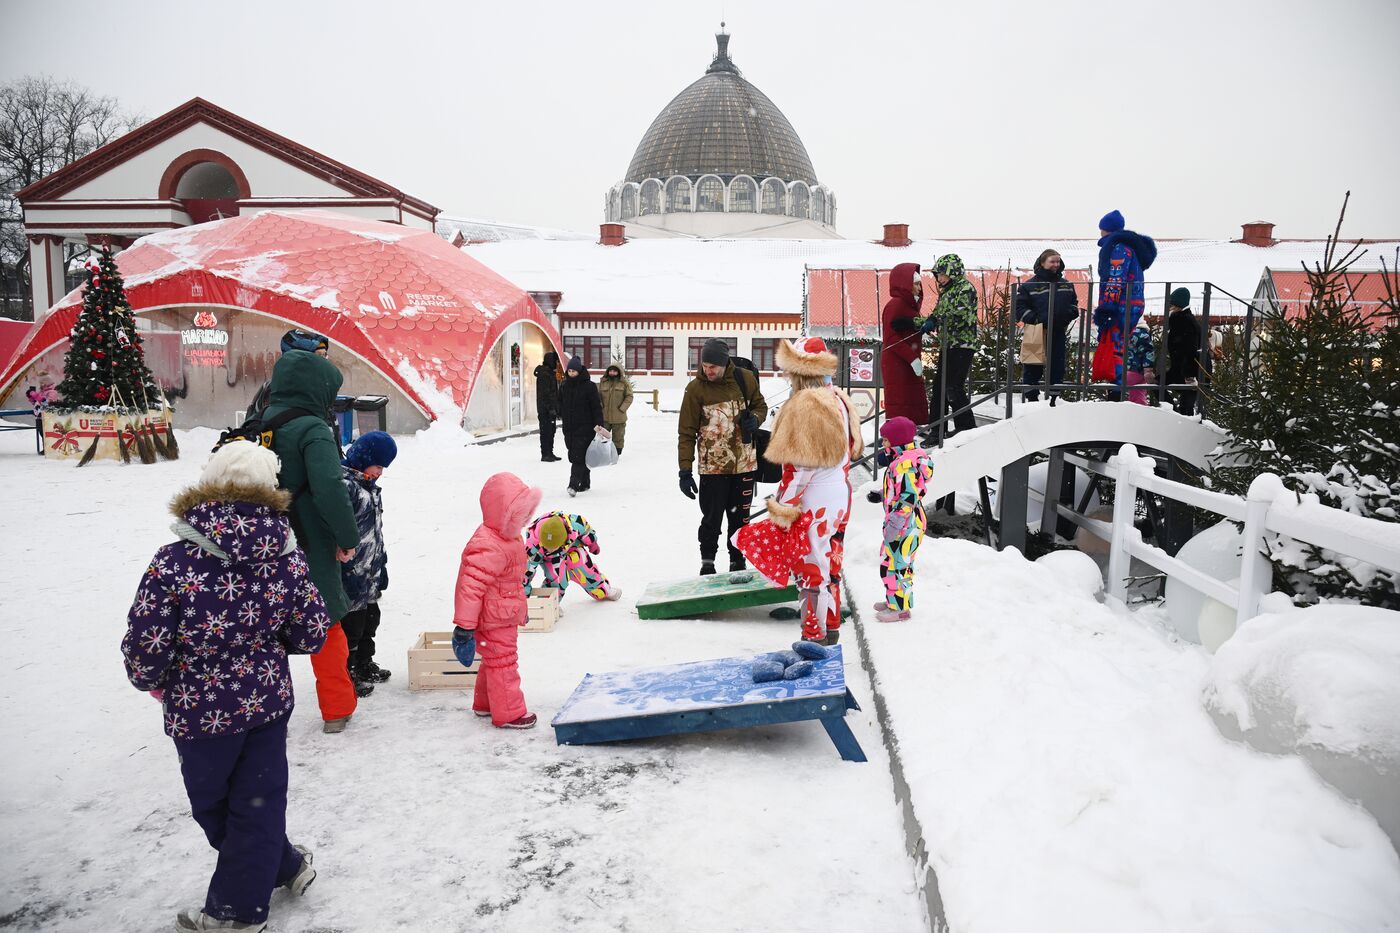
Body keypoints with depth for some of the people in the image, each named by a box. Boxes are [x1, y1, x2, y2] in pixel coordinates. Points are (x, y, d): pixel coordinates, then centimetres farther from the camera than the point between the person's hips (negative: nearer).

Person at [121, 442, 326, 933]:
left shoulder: (173, 562, -21)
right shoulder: (288, 556, -12)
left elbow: (144, 650, -16)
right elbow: (310, 637, -4)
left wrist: (152, 681, 6)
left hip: (201, 711, -3)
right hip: (269, 702, 3)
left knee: (212, 807, 22)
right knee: (257, 805, 19)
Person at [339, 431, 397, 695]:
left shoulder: (368, 485, 12)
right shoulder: (344, 484, -20)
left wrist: (381, 568, 22)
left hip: (370, 575, 10)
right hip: (350, 575, -10)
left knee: (369, 620, 21)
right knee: (350, 625, 2)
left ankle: (365, 665, 37)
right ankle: (346, 675, 16)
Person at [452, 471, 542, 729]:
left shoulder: (509, 539, 6)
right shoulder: (488, 548, -29)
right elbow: (471, 585, -31)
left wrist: (522, 608, 30)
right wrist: (464, 625, -29)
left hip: (506, 617, 10)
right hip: (492, 621, -10)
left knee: (494, 662, 23)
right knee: (503, 663, 0)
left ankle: (485, 703, 39)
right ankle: (509, 713, 11)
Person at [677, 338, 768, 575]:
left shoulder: (745, 378, -2)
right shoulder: (695, 388, -8)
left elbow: (760, 405, 15)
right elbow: (686, 432, -6)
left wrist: (755, 418, -9)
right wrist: (685, 470, -10)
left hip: (744, 463, 2)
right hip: (712, 466, -2)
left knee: (740, 517, 12)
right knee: (711, 519, 1)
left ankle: (738, 561, 26)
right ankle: (707, 563, 17)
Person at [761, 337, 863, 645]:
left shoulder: (805, 403, -20)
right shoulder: (838, 399, 8)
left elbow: (799, 465, -23)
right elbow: (851, 450, 15)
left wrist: (781, 510, -18)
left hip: (812, 504, -9)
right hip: (839, 499, 9)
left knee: (810, 571, 2)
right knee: (829, 565, 18)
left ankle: (814, 636, 11)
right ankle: (831, 628, 30)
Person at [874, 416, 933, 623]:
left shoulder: (905, 463, -22)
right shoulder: (910, 457, 11)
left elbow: (908, 497, -26)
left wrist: (894, 523, -24)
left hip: (905, 524, -11)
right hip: (908, 522, 11)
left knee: (895, 564, -2)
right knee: (899, 563, 22)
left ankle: (899, 608, 7)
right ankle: (895, 600, 35)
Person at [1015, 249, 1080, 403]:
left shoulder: (1067, 285, 12)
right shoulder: (1029, 285, -5)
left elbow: (1074, 303, 23)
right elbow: (1020, 307, -7)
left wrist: (1069, 314, 1)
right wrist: (1035, 319, -18)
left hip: (1058, 333, 4)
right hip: (1037, 334, -4)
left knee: (1057, 367, 8)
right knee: (1034, 368, 0)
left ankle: (1054, 398, 18)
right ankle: (1032, 398, 9)